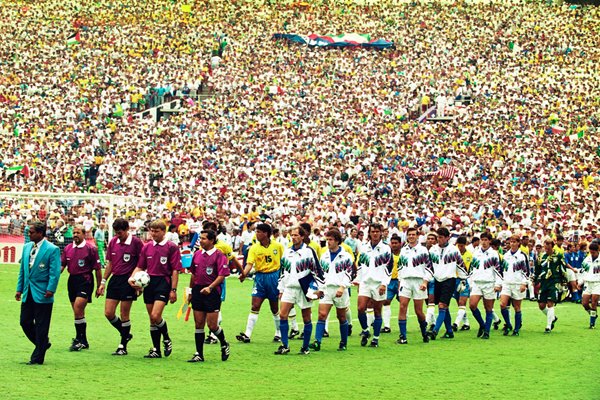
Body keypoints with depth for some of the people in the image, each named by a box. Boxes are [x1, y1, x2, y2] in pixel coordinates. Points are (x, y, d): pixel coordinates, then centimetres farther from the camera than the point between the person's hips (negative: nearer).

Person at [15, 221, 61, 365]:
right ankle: (43, 343, 29)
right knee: (25, 322, 7)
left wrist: (50, 290, -19)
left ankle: (37, 357, 6)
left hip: (42, 294, -7)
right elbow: (22, 269, 16)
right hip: (28, 292, 7)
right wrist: (19, 288, 12)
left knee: (41, 326, 0)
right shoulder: (27, 247, 11)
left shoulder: (52, 249, -9)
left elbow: (55, 272, -12)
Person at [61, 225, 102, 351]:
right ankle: (83, 341, 19)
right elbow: (61, 265, 9)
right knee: (78, 312, 10)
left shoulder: (90, 249, -5)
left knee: (78, 309, -17)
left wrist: (99, 286, -3)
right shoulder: (68, 248, 10)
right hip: (72, 280, 6)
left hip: (85, 280, -6)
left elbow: (97, 269, -3)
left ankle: (79, 339, -9)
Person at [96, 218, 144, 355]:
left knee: (124, 315, -1)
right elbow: (109, 264, 15)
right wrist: (103, 282, 12)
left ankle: (123, 346, 11)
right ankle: (126, 334, 25)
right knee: (108, 313, 2)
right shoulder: (113, 242, 8)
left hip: (128, 281, -6)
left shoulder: (136, 243, -9)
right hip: (114, 279, 6)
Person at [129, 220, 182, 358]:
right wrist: (132, 278, -5)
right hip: (149, 283, 5)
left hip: (163, 282, -5)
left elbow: (175, 270, -6)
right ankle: (156, 350, 14)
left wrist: (173, 290, -10)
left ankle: (166, 339, 7)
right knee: (152, 319, 7)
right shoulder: (146, 247, 10)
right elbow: (140, 267, 14)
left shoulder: (172, 247, -4)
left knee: (155, 316, -19)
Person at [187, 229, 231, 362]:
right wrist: (191, 292, 19)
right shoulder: (197, 254, 11)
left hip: (212, 292, -6)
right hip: (198, 290, 6)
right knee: (198, 324, 5)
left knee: (212, 325, -5)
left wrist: (210, 287, -23)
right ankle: (199, 354, 9)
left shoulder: (219, 255, -8)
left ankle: (224, 345, 23)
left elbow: (222, 276, -14)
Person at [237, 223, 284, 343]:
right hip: (260, 278, 1)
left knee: (275, 308, 8)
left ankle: (279, 333, 24)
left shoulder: (278, 246, -3)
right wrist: (244, 273, -30)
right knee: (255, 307, -6)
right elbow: (249, 263, -11)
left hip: (274, 277, -1)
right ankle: (247, 335, -8)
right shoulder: (254, 248, -2)